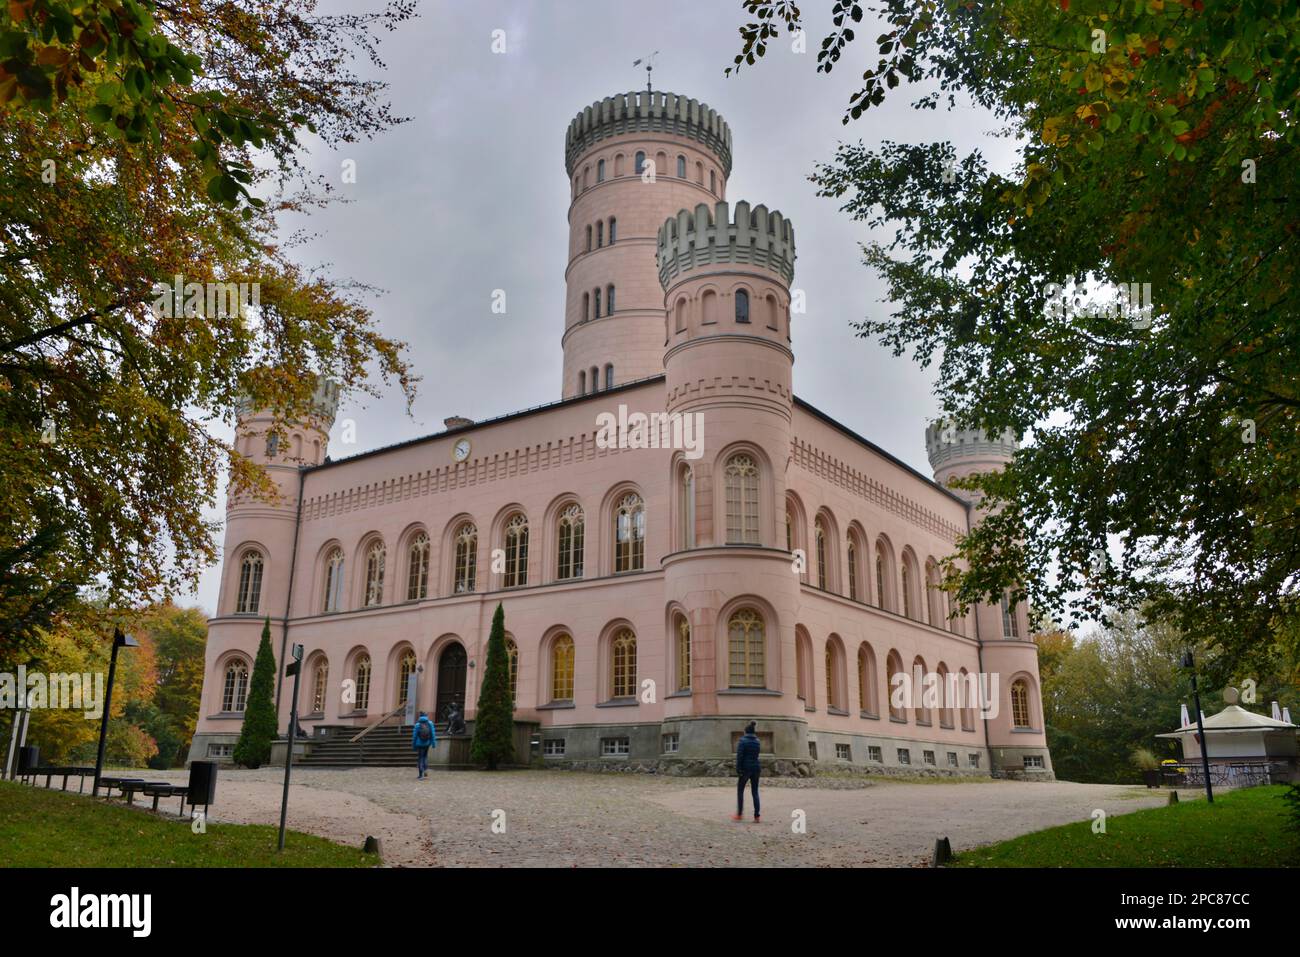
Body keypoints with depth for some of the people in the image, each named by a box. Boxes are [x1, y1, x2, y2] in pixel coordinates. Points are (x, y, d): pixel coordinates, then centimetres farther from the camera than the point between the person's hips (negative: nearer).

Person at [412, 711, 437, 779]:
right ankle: (426, 769, 10)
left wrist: (413, 744, 5)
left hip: (420, 744, -2)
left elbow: (414, 735, -6)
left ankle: (420, 775, 5)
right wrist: (434, 743, -2)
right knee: (425, 756, 26)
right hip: (427, 743, 3)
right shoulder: (430, 723, -7)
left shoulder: (417, 725, -11)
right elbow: (433, 733, -8)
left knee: (420, 758, 5)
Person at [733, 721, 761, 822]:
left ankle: (739, 814, 11)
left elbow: (739, 756, -14)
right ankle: (756, 816, 2)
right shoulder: (757, 741, 8)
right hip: (756, 768, 5)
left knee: (740, 791, 10)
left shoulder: (743, 740, -9)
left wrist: (738, 769, -13)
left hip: (746, 768, -5)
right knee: (755, 792, 6)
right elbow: (756, 755, 10)